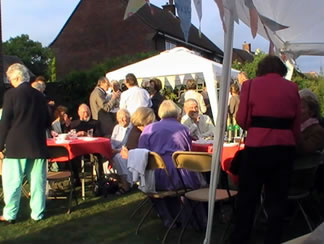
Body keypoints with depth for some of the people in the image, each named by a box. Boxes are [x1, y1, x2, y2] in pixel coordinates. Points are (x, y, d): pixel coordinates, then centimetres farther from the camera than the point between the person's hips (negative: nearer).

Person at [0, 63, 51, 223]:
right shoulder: (40, 96, 6)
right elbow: (47, 122, 11)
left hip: (15, 145, -4)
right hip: (38, 145, 4)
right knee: (37, 181, 9)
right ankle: (37, 213, 15)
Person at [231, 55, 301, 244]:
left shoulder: (251, 84, 1)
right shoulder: (292, 87, 8)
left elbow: (242, 119, -2)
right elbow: (297, 124, 9)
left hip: (257, 146, -2)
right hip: (285, 147, 2)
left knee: (248, 197, 10)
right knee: (278, 198, 12)